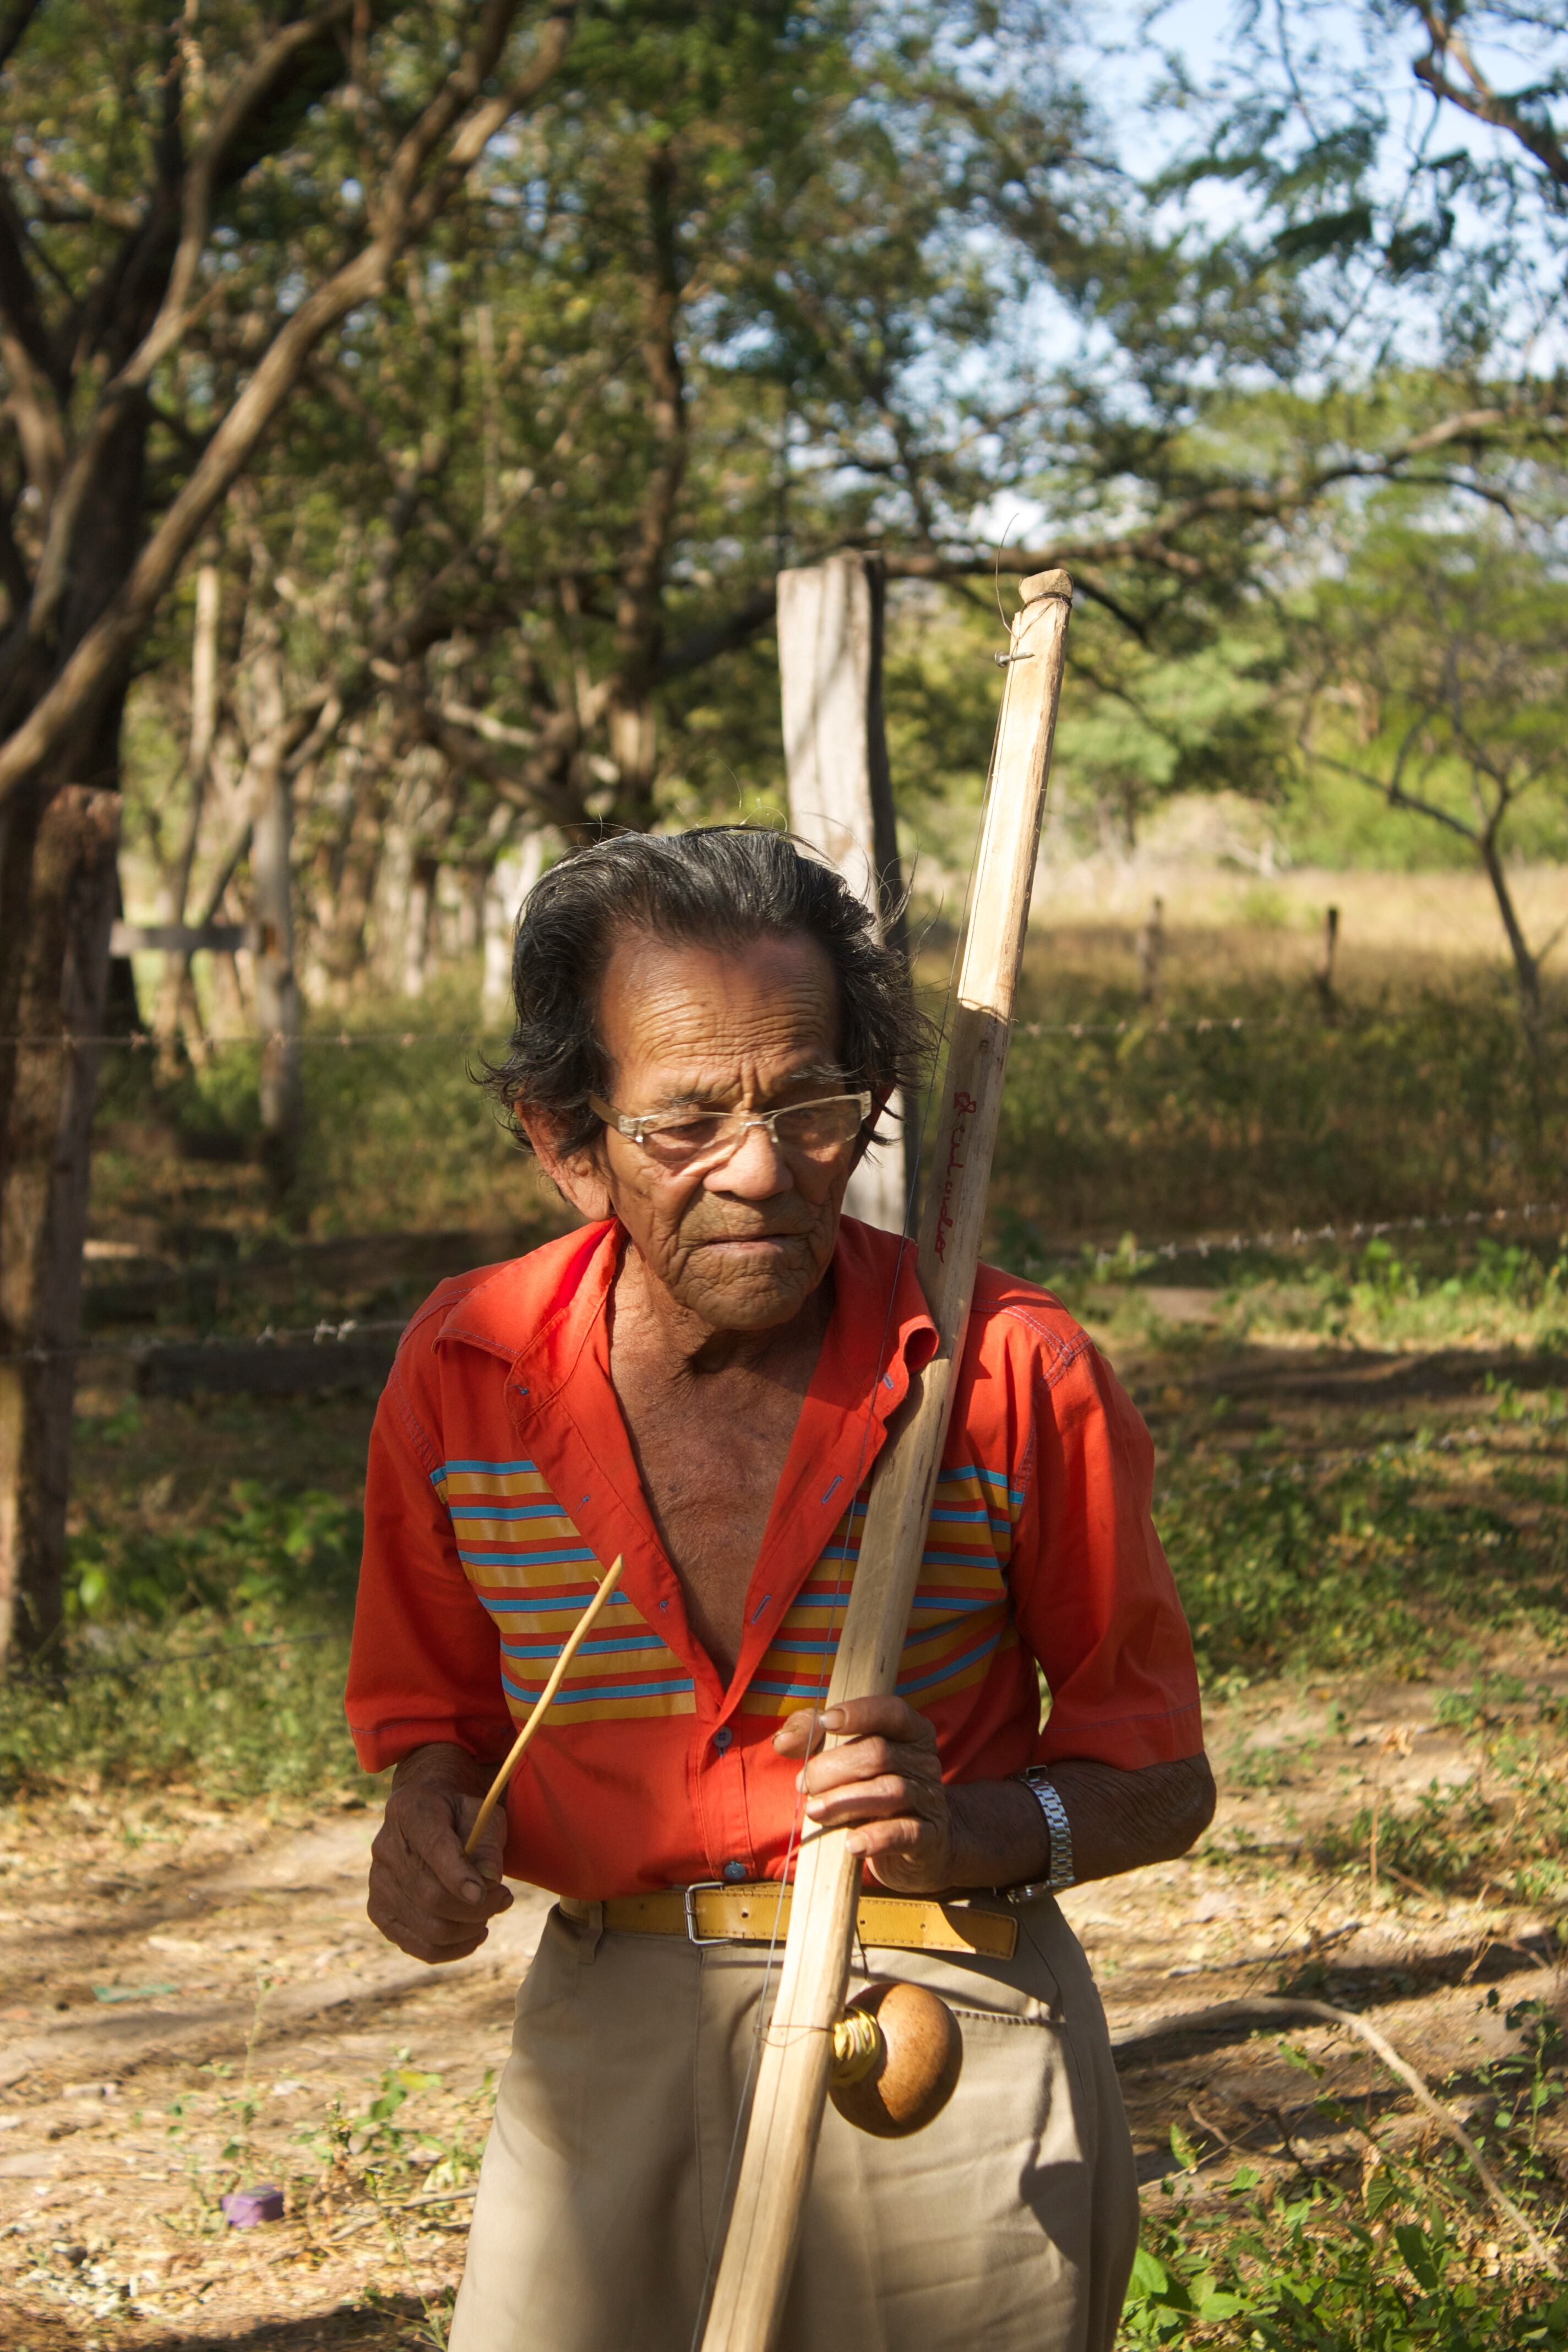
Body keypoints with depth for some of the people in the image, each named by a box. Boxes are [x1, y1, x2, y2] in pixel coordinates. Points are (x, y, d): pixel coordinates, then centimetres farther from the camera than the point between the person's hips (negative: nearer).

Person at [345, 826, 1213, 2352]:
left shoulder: (1014, 1374, -11)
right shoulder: (461, 1373, -4)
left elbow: (1156, 1779, -2)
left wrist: (973, 1834, -22)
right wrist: (431, 1815, -8)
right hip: (601, 2047, 2)